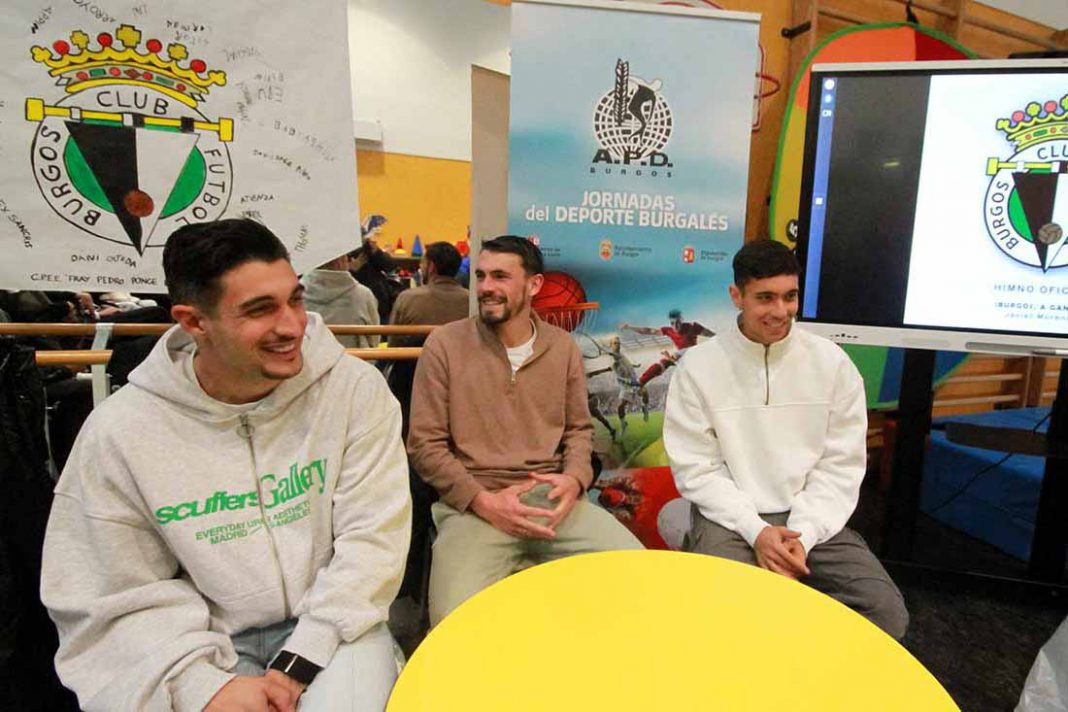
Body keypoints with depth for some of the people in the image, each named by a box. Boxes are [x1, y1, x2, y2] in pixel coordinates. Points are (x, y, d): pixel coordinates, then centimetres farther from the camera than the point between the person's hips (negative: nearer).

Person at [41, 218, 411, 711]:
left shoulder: (355, 389, -13)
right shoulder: (118, 432, -10)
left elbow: (372, 536, -12)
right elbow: (121, 598, -5)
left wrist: (300, 663, -17)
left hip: (332, 623, 0)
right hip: (204, 640, 1)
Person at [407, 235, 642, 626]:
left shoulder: (563, 347, 9)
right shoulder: (444, 344, -2)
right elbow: (424, 444, -2)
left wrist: (574, 479, -6)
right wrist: (483, 500, -14)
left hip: (552, 498, 3)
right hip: (472, 504, -2)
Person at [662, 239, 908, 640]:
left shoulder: (832, 362, 0)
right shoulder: (699, 366, -6)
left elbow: (841, 465, 0)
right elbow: (696, 469, -6)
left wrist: (803, 534, -12)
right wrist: (756, 530, -16)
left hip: (811, 518, 3)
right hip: (730, 517, -2)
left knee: (887, 612, -15)